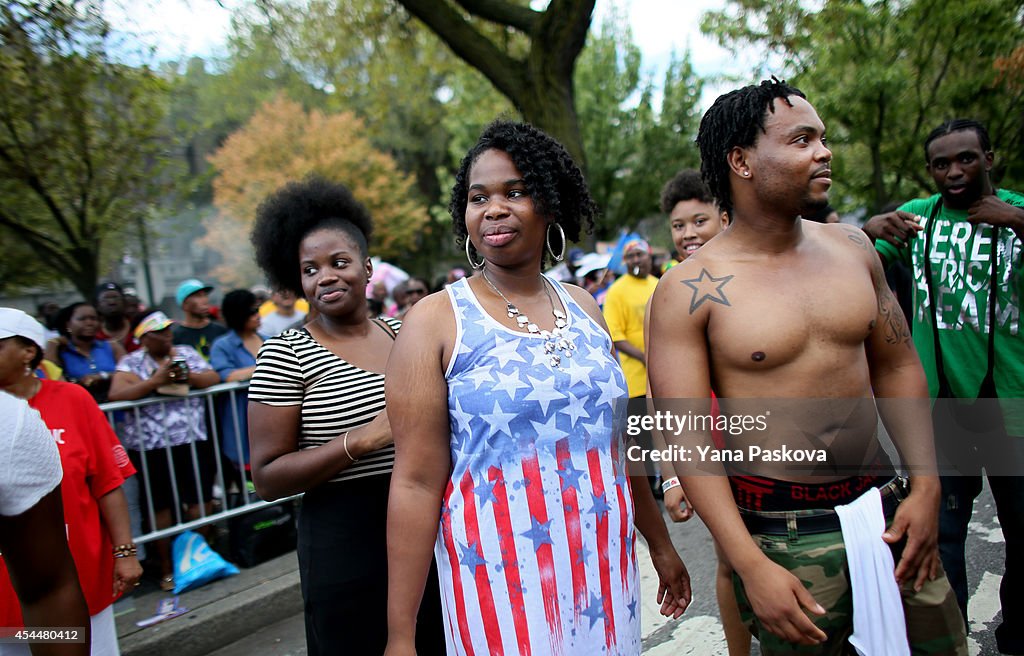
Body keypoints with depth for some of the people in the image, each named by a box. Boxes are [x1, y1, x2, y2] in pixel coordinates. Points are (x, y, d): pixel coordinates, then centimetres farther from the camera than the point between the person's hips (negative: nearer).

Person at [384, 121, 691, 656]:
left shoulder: (582, 308, 6)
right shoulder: (436, 320, -8)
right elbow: (416, 482, -11)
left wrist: (660, 543, 20)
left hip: (606, 567, 5)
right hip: (504, 579, -4)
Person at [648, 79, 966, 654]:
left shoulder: (852, 247, 3)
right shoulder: (688, 292, -14)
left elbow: (897, 365, 11)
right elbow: (688, 437, -15)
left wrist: (926, 485, 4)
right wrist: (751, 567, -18)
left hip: (886, 508, 5)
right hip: (782, 534, -5)